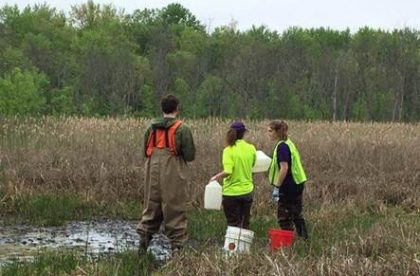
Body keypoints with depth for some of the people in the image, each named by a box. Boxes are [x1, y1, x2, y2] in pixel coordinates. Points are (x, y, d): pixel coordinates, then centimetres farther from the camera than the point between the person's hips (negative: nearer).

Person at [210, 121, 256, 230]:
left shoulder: (229, 150, -16)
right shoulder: (251, 149, -3)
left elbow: (228, 172, -25)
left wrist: (216, 177, -9)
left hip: (231, 193, -4)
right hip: (247, 192, 4)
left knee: (233, 225, 5)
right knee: (245, 224, 17)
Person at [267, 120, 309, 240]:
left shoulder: (282, 146, -17)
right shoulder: (288, 143, 12)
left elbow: (284, 168, -23)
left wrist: (277, 187, -20)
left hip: (289, 186, -10)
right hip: (297, 184, 10)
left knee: (284, 216, -1)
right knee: (296, 214, 19)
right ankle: (304, 239, 25)